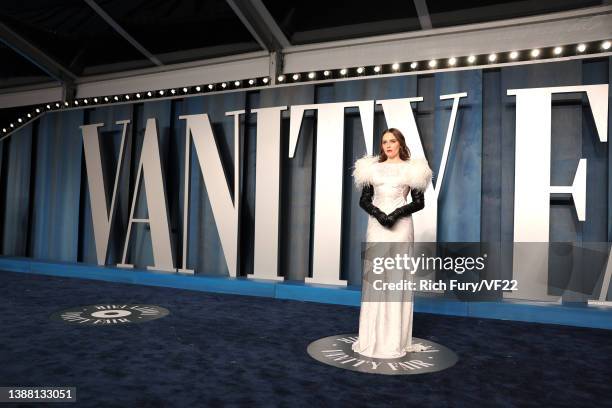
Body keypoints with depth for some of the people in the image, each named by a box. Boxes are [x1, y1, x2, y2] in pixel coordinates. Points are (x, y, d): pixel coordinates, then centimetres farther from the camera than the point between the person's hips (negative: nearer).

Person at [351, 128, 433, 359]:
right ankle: (373, 336, 11)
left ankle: (396, 338, 8)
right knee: (374, 276, 1)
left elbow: (419, 202, 1)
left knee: (397, 276, -2)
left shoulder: (411, 168, 5)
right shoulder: (372, 168, 11)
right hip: (376, 225, 2)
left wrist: (397, 213, -14)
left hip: (401, 225, -2)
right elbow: (364, 200, 8)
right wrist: (378, 214, -11)